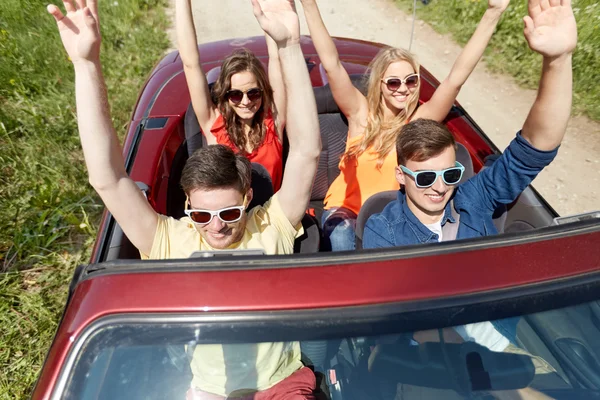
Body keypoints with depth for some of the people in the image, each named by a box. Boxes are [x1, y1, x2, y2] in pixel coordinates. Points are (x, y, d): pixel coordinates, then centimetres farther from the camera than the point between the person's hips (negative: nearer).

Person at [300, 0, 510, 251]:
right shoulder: (362, 114, -10)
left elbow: (456, 77, -16)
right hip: (346, 207, -1)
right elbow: (331, 64, -18)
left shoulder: (420, 119, -7)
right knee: (343, 244, -29)